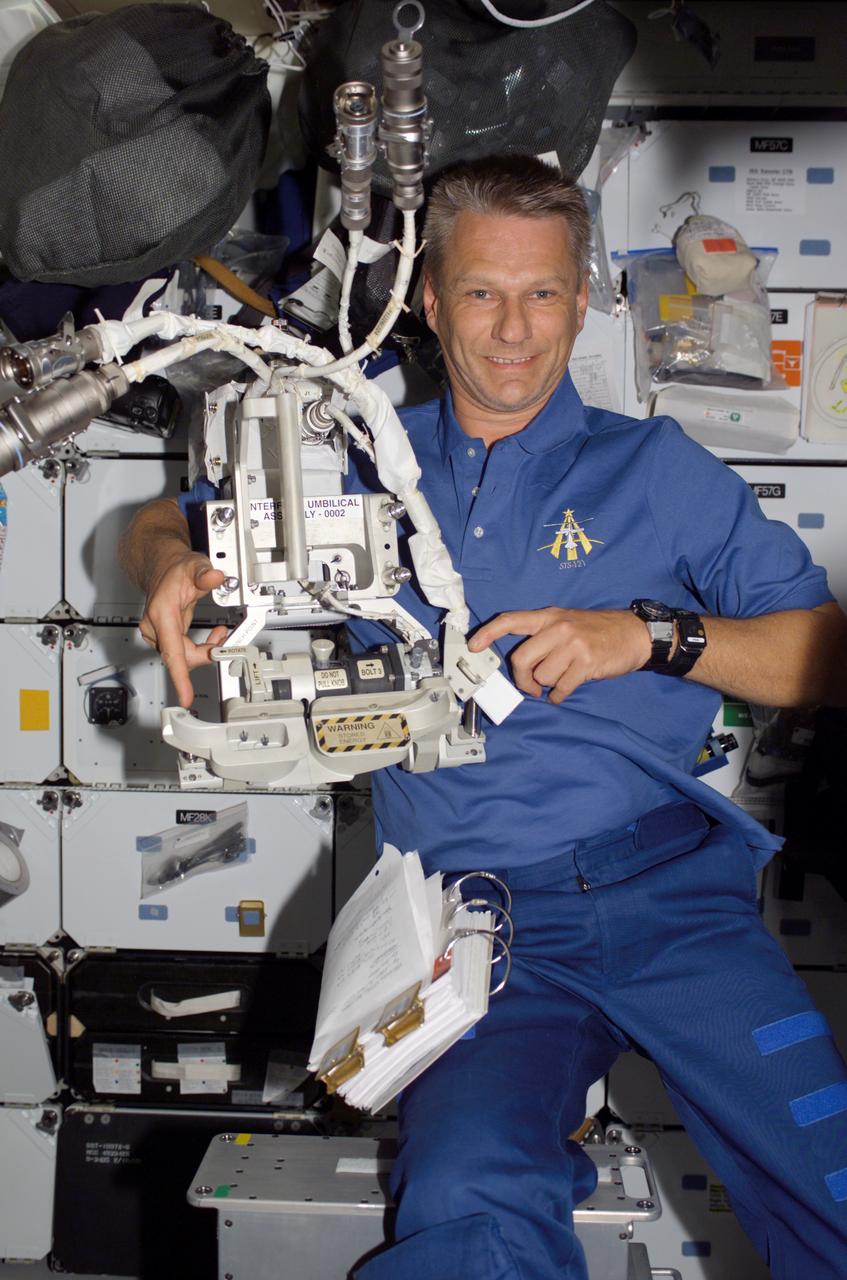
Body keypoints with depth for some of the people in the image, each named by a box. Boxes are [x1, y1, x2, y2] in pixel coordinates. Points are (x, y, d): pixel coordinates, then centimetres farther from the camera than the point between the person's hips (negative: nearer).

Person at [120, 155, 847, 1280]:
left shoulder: (656, 467, 14)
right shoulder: (366, 465, 19)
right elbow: (165, 523, 27)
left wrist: (652, 632, -6)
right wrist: (172, 563, 2)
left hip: (670, 889, 1)